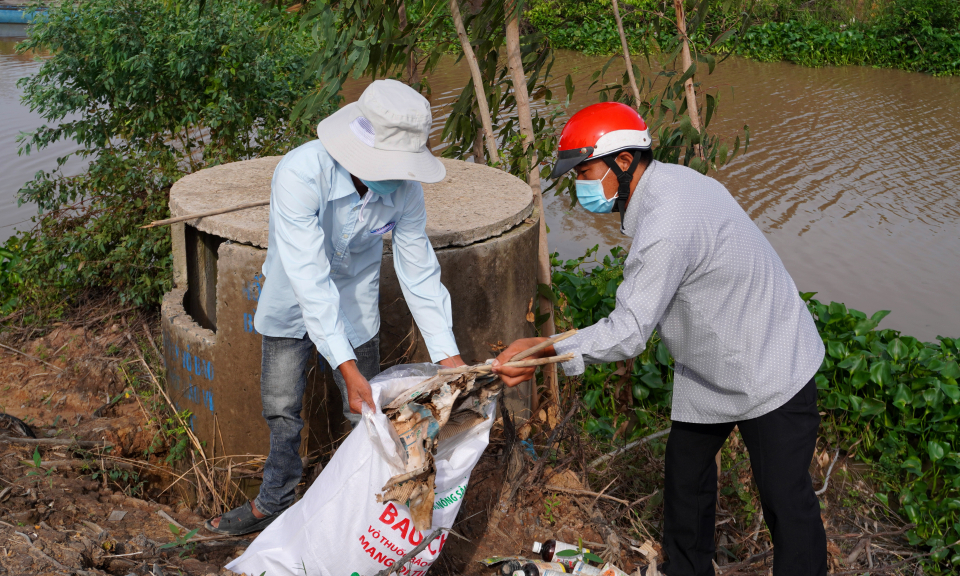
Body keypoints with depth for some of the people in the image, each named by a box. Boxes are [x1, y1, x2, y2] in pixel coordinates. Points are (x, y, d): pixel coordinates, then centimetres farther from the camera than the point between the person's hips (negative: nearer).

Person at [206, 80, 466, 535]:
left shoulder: (404, 188, -26)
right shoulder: (300, 174, -38)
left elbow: (419, 271, -17)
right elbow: (310, 277, -41)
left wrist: (448, 355, -22)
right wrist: (346, 368, -45)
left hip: (354, 302, 2)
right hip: (293, 303, -1)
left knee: (367, 414, 5)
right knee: (281, 408, 12)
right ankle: (273, 504, 35)